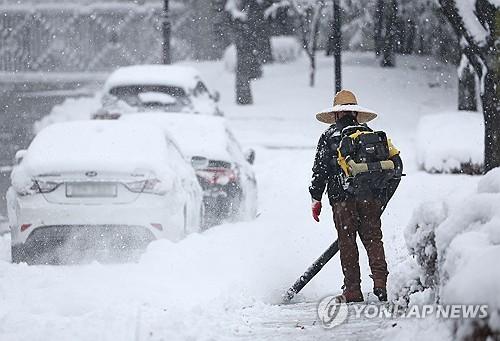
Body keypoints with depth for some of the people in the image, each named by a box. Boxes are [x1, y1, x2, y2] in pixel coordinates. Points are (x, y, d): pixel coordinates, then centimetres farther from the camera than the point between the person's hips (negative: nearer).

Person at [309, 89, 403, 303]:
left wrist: (316, 199, 5)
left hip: (343, 197, -2)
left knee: (347, 243, 2)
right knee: (373, 239, 8)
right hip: (371, 197, 2)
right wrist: (383, 196, 17)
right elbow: (395, 164, 12)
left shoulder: (329, 136, 7)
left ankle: (352, 291, 1)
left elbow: (319, 170, 0)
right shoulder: (370, 134, 16)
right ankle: (380, 282, -7)